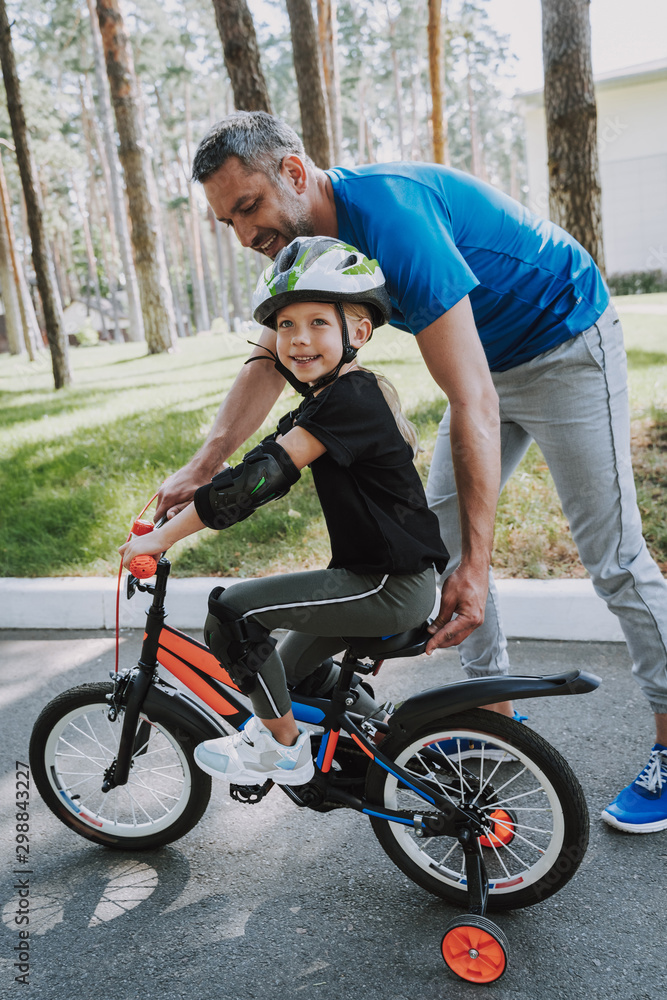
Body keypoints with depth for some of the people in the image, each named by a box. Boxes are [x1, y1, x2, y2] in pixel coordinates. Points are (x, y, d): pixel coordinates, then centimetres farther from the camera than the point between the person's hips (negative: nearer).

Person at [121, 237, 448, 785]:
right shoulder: (327, 400, 12)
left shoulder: (349, 398, -21)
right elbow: (266, 463, 15)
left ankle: (281, 746, 5)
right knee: (295, 671, 26)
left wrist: (163, 537, -22)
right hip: (381, 575, 10)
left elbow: (262, 476, -26)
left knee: (235, 610, -13)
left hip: (392, 588, -10)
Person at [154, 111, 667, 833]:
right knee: (441, 529, 6)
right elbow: (270, 364, 4)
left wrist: (476, 566, -35)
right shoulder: (311, 239, -4)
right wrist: (202, 466, -5)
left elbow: (472, 404, -37)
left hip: (565, 348, -8)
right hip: (493, 360, 9)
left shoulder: (389, 217, -33)